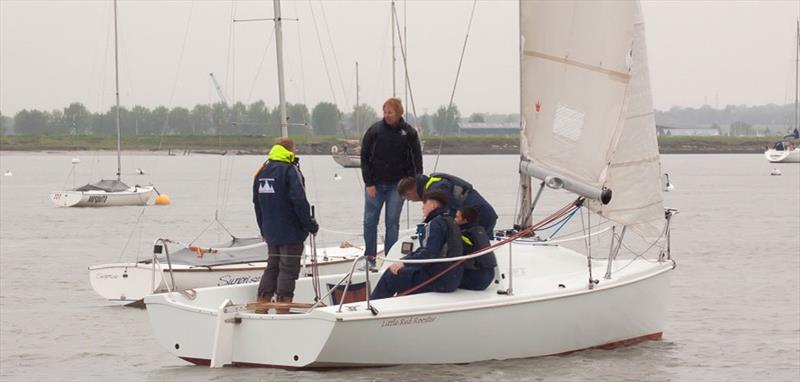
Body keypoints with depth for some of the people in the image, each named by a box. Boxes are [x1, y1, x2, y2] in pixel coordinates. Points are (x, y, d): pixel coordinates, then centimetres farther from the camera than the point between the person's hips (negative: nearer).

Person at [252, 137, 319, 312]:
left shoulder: (262, 171, 10)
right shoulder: (290, 170, -13)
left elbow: (257, 203, 16)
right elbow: (299, 201, -19)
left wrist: (263, 229, 23)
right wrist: (310, 225, -11)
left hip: (270, 231, 7)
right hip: (291, 232, -7)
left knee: (272, 267, 16)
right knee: (288, 270, -3)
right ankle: (282, 311, -5)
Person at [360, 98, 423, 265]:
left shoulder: (409, 133, -2)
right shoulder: (374, 130, -2)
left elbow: (417, 160, 3)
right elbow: (365, 157, 1)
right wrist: (369, 183, -6)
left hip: (397, 185, -1)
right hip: (375, 184, 1)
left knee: (392, 222, 0)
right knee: (370, 221, 2)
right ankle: (369, 257, 11)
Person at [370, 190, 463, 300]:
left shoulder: (436, 224, -15)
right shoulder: (450, 222, 17)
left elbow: (429, 254, -25)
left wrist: (404, 263, -19)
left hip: (439, 280, -10)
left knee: (390, 277, -1)